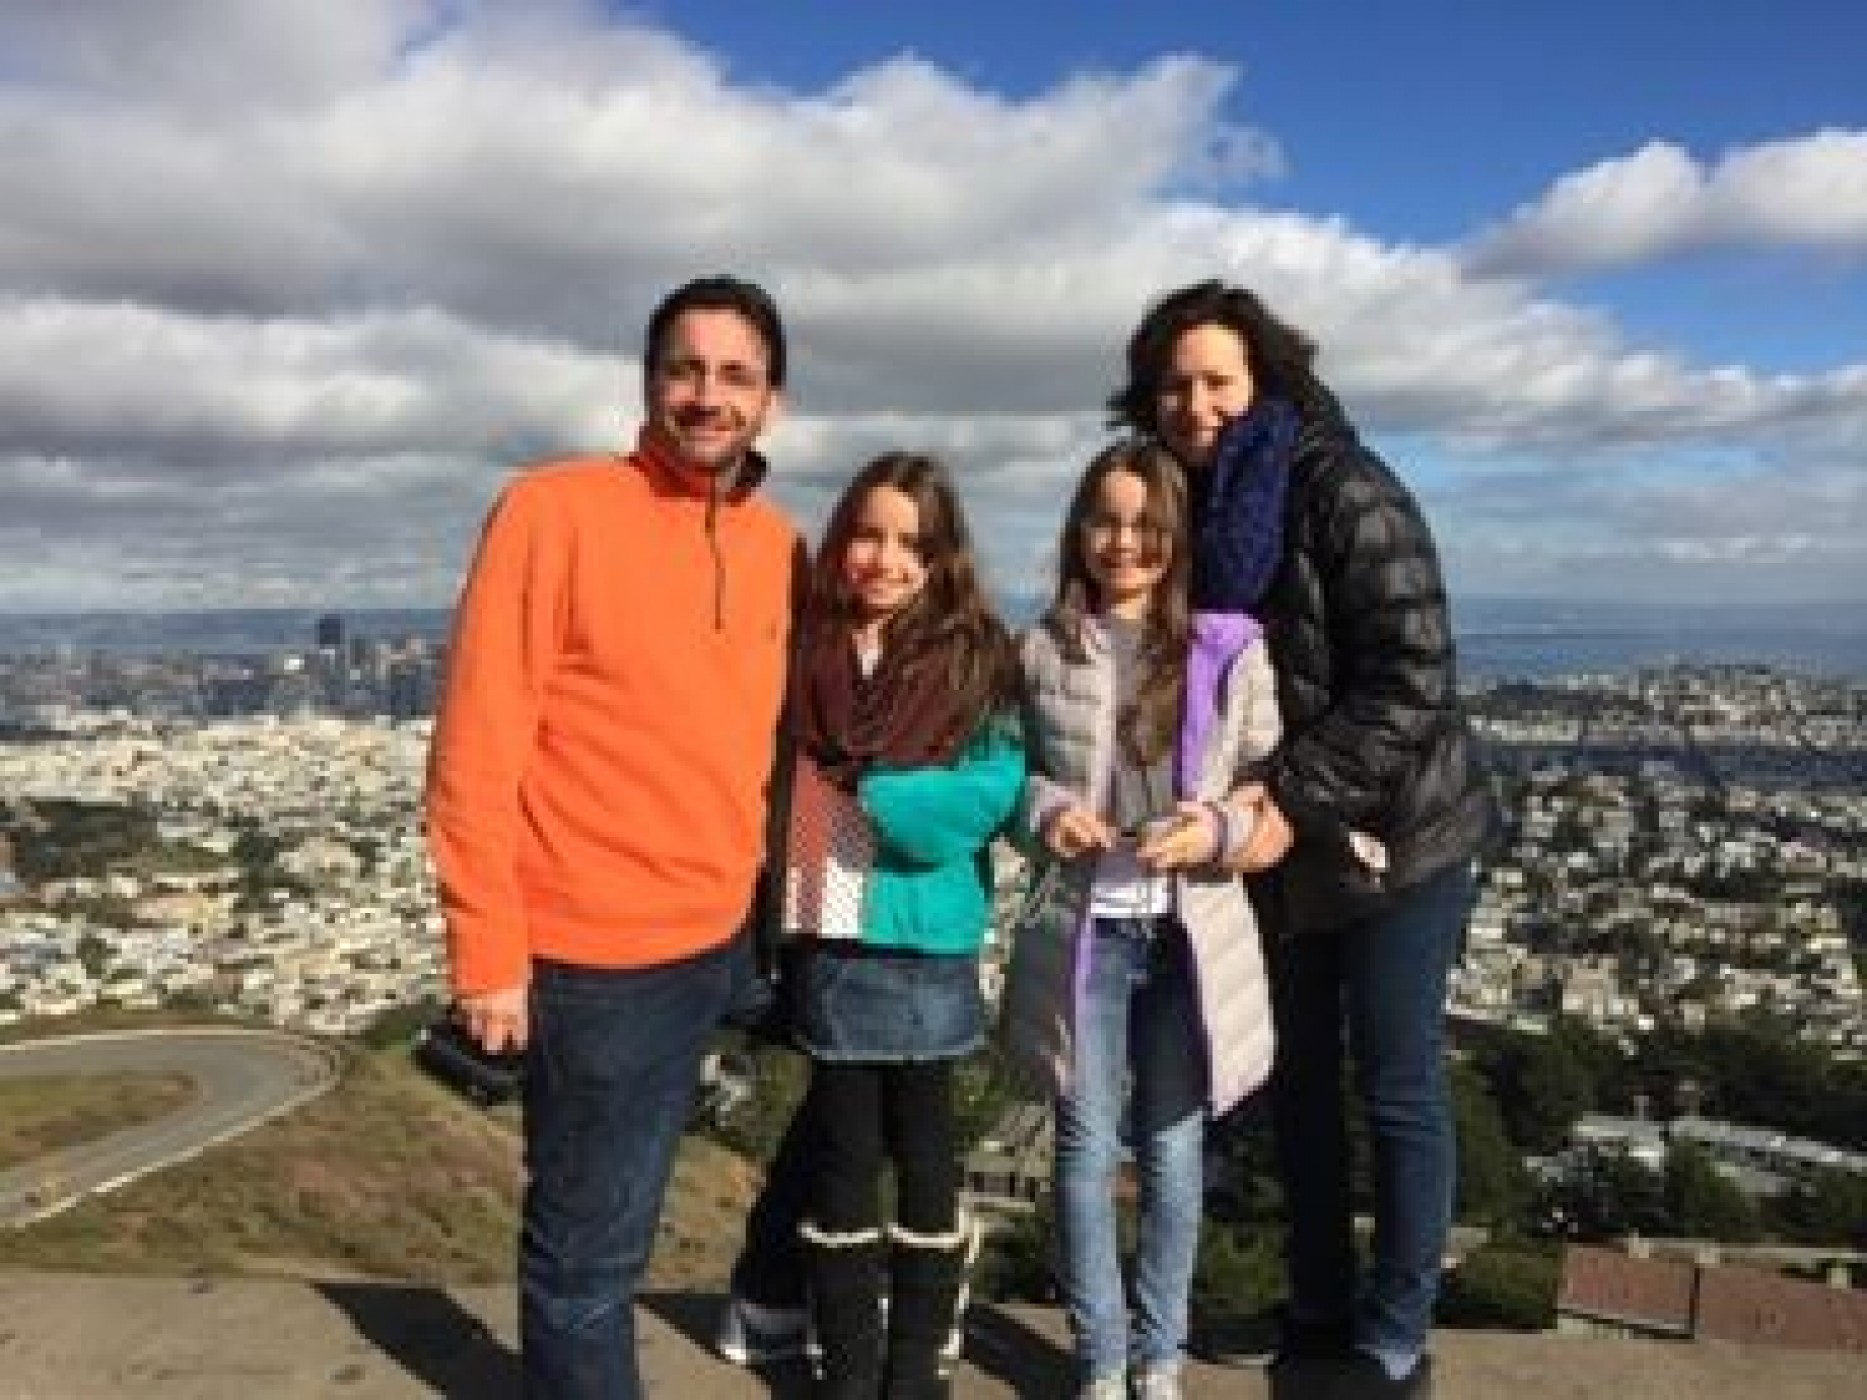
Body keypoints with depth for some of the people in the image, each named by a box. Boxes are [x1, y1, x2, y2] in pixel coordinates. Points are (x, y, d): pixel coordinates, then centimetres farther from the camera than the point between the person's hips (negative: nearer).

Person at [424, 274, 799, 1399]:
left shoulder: (778, 544, 5)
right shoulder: (555, 508, -12)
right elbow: (478, 741, -14)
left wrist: (757, 888, 11)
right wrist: (489, 948, -14)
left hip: (721, 941, 6)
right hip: (595, 953, -6)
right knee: (590, 1247, 8)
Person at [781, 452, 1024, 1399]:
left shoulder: (974, 656, -3)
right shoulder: (804, 651, 2)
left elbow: (996, 788, -12)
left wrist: (864, 797, -16)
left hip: (929, 939, -1)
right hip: (831, 938, 2)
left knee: (923, 1147, 12)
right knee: (843, 1150, 12)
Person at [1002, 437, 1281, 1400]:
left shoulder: (1229, 649, -3)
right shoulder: (1045, 650, 0)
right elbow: (1008, 773, 8)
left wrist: (1219, 832, -16)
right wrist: (1046, 809, -12)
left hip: (1192, 934, 0)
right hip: (1083, 931, 0)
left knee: (1174, 1149, 11)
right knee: (1087, 1148, 9)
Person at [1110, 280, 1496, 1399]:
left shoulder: (1344, 490, -16)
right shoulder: (1187, 506, 4)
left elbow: (1413, 678, -21)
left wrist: (1294, 798, -25)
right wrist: (1241, 802, -2)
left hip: (1395, 835, -6)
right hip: (1280, 842, 7)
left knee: (1397, 1092, 3)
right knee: (1298, 1079, 15)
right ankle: (1320, 1308, 32)